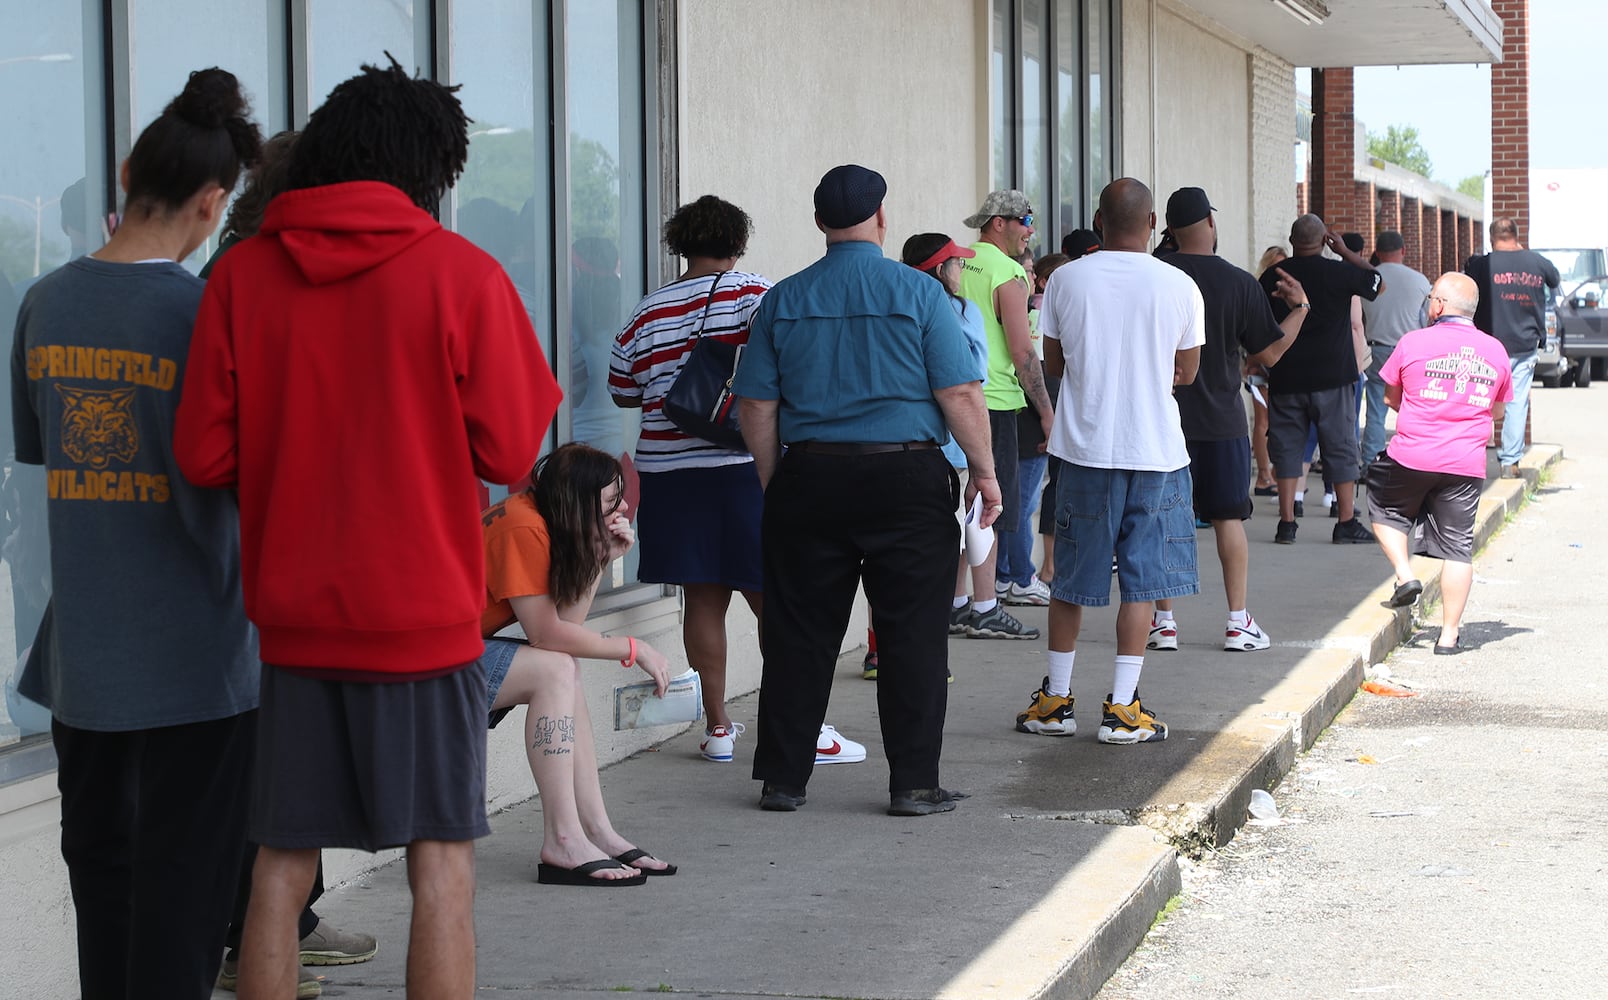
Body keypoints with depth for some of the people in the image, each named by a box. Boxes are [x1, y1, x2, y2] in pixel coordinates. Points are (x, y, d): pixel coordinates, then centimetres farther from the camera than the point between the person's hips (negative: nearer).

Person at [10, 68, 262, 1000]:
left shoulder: (46, 302, 2)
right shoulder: (201, 310, -15)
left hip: (80, 643, 6)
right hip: (192, 644, -6)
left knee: (99, 847, 17)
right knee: (184, 868, 2)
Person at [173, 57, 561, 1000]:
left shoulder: (242, 274, 0)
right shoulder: (461, 272, -8)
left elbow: (205, 455, -1)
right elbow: (509, 452, -7)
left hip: (293, 614, 3)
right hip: (427, 614, -3)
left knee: (283, 866, 10)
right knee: (442, 863, 4)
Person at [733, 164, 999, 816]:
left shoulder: (783, 299, 5)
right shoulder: (918, 293, -3)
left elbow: (757, 407, 6)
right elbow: (960, 394, -7)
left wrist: (774, 482, 16)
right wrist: (984, 470, 2)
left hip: (809, 477, 3)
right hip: (907, 476, -3)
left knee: (798, 636, 8)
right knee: (912, 635, 3)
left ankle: (782, 780, 12)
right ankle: (914, 783, 4)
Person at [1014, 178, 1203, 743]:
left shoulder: (1066, 280, -2)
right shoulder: (1179, 287, -4)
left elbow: (1053, 363, 6)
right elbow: (1186, 373, 6)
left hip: (1084, 447, 1)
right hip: (1155, 449, -1)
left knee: (1070, 579, 11)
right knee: (1142, 579, 5)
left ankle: (1056, 701, 18)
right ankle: (1122, 708, 4)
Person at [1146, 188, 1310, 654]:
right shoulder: (1239, 283, -6)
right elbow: (1269, 354, -1)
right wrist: (1300, 308, 12)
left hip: (1164, 418, 0)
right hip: (1222, 419, 0)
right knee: (1228, 518, 8)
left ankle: (1163, 621, 6)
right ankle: (1238, 621, 8)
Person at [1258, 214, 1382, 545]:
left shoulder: (1271, 278, 1)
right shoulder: (1339, 273, -6)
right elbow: (1378, 282, 11)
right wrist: (1345, 252, 12)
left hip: (1285, 380, 2)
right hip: (1333, 378, -2)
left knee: (1286, 449, 7)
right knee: (1341, 449, 6)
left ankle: (1286, 523, 2)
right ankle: (1346, 522, 7)